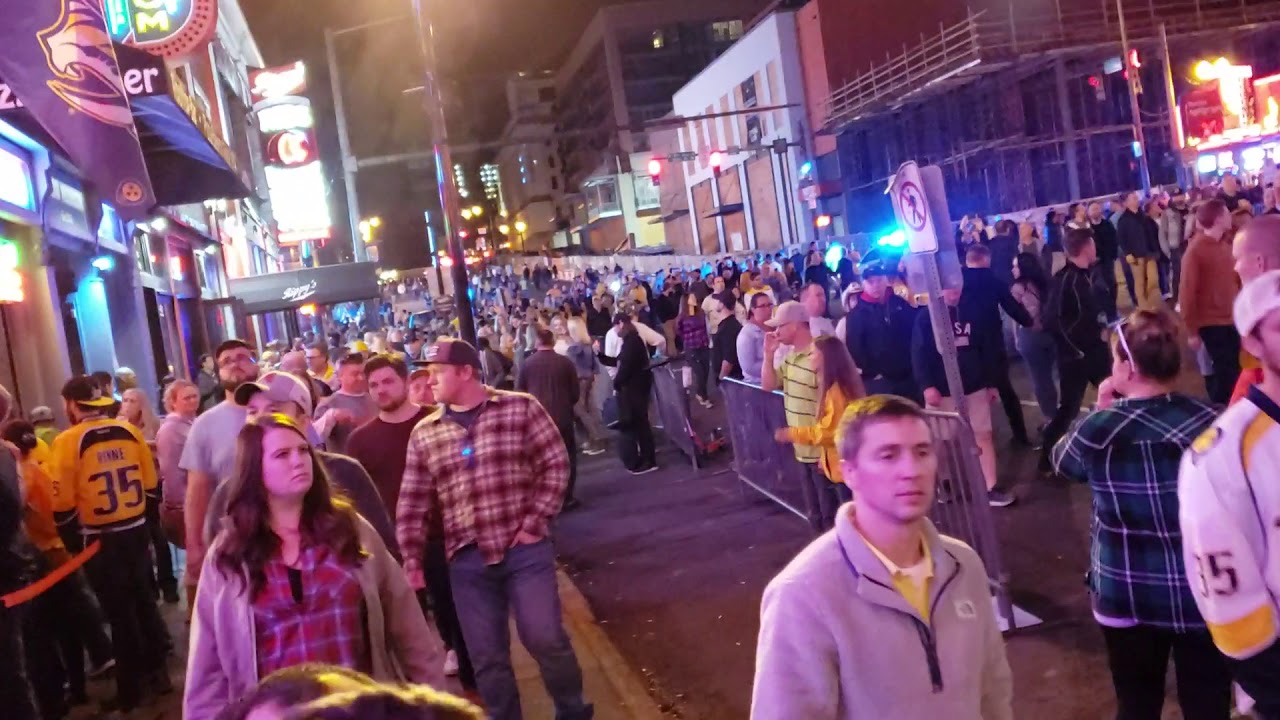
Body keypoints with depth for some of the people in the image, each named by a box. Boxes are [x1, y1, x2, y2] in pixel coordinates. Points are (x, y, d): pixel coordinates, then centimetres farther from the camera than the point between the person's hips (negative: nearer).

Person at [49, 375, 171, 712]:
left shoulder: (68, 441, -12)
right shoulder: (129, 430, 1)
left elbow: (63, 504, -10)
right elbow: (152, 486, 8)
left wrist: (72, 542, 5)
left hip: (100, 540, -4)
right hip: (137, 531, 4)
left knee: (119, 613, 7)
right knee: (144, 601, 17)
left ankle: (131, 690, 18)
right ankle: (157, 673, 26)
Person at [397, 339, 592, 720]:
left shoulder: (520, 408, -1)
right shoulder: (423, 434, 8)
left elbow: (555, 465, -3)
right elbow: (412, 504, 8)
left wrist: (534, 522, -10)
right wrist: (412, 561, 1)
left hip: (525, 549, -3)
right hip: (467, 560, 3)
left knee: (545, 638, -4)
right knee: (486, 657, 7)